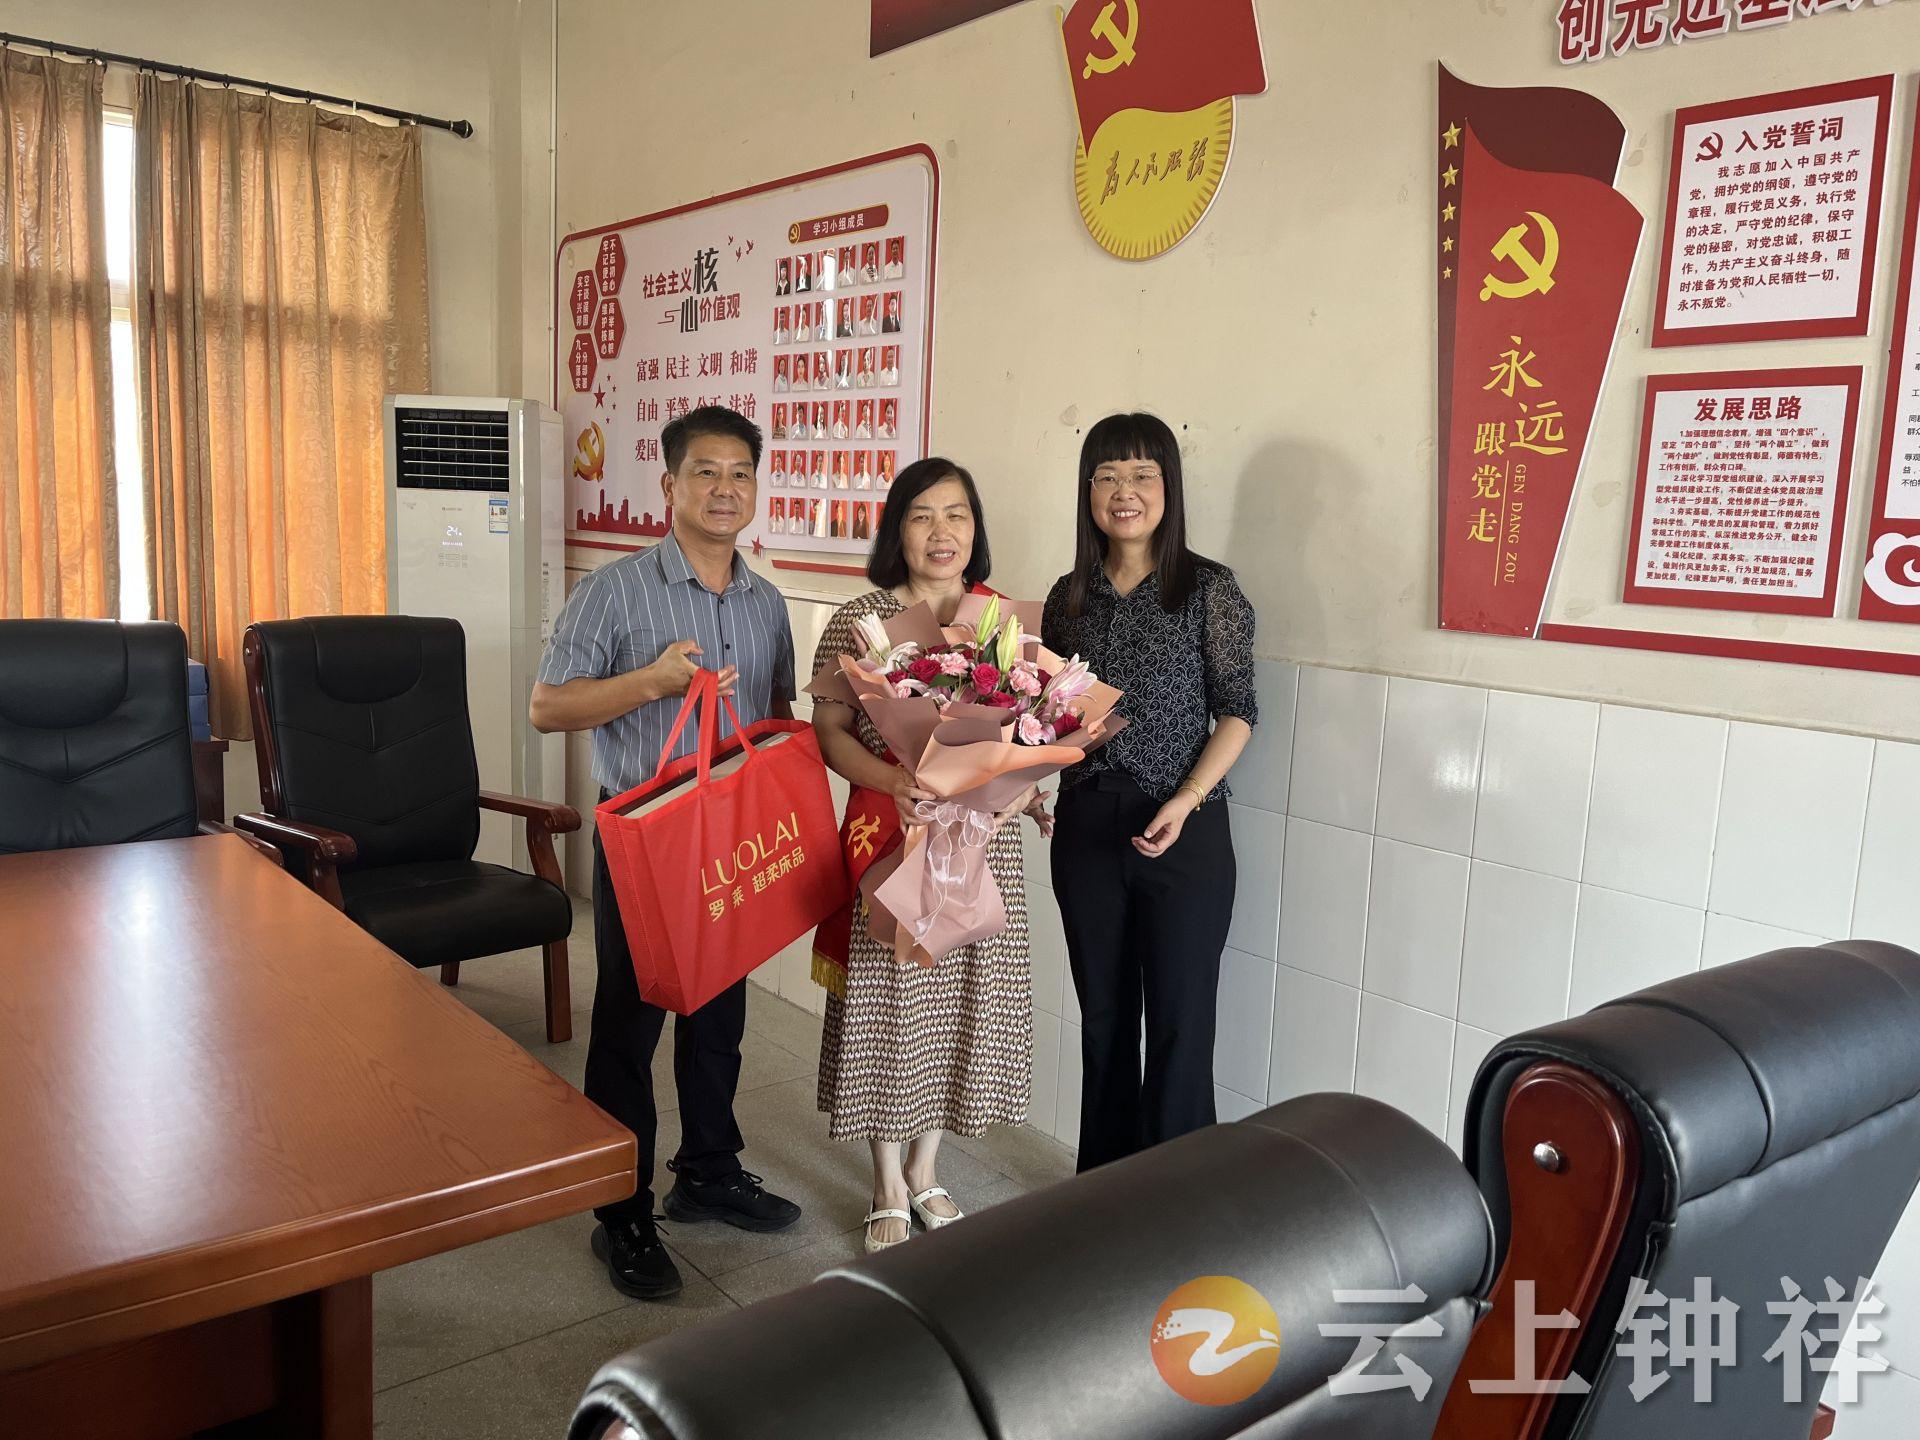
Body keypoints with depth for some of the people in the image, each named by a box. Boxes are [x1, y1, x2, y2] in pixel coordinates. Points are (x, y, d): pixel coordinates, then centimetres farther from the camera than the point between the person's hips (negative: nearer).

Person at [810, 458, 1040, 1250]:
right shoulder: (856, 621, -3)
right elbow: (829, 731, -4)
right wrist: (895, 780, -21)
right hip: (889, 831, -2)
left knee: (962, 997, 12)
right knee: (886, 1001, 6)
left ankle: (926, 1170, 34)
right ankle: (889, 1188, 26)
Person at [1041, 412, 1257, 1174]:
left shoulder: (1209, 589, -5)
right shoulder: (1070, 596, 7)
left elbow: (1237, 711, -5)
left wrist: (1184, 802, -16)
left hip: (1183, 831, -4)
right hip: (1087, 826, 4)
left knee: (1179, 1023, 3)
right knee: (1102, 1016, 15)